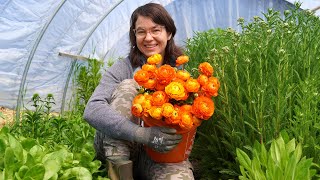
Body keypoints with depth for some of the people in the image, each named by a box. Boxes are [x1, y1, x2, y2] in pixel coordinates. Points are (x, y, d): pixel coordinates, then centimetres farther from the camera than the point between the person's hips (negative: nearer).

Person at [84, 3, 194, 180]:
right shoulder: (122, 69, -10)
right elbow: (92, 110, -25)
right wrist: (143, 133, -38)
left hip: (160, 153, 1)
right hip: (116, 150, 0)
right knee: (127, 86, -24)